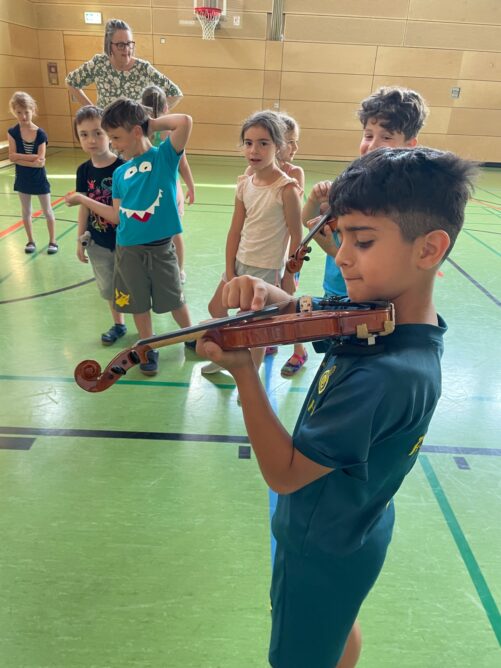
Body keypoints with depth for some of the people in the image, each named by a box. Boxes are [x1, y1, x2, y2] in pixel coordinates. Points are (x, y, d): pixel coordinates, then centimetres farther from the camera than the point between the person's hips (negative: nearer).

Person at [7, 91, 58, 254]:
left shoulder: (40, 134, -13)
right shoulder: (12, 132, -7)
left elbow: (40, 162, -19)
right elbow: (12, 157, -15)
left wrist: (20, 158, -20)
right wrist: (33, 157, -21)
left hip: (39, 179, -2)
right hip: (23, 179, 3)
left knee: (47, 211, 8)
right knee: (26, 212, 13)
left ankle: (52, 241, 20)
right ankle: (31, 241, 27)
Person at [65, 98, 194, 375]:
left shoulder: (164, 156, -6)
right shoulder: (120, 173, 5)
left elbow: (185, 121, -21)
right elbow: (117, 216, 6)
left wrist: (154, 123, -7)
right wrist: (82, 199, 10)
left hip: (161, 248, -4)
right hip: (128, 250, 4)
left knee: (174, 299, 13)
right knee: (139, 303, 15)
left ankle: (190, 336, 39)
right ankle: (149, 349, 35)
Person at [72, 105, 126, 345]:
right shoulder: (84, 170, -2)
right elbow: (84, 207, 5)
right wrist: (80, 240, 8)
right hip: (98, 242, 5)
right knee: (108, 287, 17)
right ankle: (118, 324, 38)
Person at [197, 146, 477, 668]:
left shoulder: (387, 376, -38)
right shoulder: (375, 314, -14)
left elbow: (284, 474, -31)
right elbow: (302, 312, -1)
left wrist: (241, 370, -36)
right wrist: (269, 294, -23)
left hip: (322, 545, -7)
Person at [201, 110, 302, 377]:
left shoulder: (286, 188, -19)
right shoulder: (244, 183, -2)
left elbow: (296, 236, -14)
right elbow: (235, 230, 1)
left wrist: (289, 276, -10)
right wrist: (229, 271, 0)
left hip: (267, 269, -7)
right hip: (239, 262, 7)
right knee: (216, 308, 22)